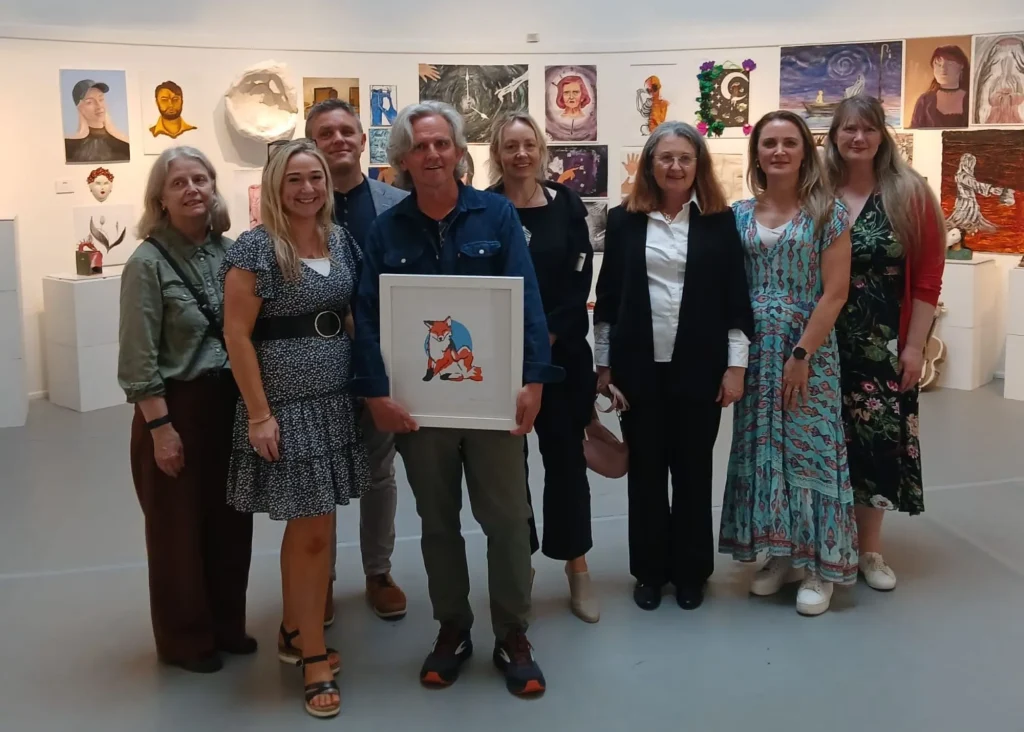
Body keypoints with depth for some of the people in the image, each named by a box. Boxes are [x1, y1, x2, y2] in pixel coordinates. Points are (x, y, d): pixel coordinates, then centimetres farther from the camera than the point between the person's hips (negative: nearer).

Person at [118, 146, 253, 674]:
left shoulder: (231, 252, 4)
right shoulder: (148, 263, -10)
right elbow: (138, 358, -12)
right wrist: (160, 426, -15)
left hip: (232, 402, 5)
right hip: (177, 406, -5)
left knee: (231, 520, 14)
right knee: (179, 526, 9)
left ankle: (226, 624, 33)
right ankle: (184, 639, 26)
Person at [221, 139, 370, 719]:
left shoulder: (342, 241, 8)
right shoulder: (256, 249, -10)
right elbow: (237, 335, -11)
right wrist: (259, 414, -14)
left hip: (336, 399, 6)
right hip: (287, 404, -5)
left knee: (306, 525, 12)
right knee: (315, 530, -1)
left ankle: (295, 632, 29)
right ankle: (315, 656, 14)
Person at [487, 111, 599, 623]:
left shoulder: (566, 205, 4)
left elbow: (581, 281, -1)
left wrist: (546, 336, -11)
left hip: (561, 350, 1)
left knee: (565, 455, 5)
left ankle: (576, 563, 19)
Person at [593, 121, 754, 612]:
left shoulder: (719, 220, 1)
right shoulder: (624, 219, 3)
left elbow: (736, 298, 0)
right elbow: (607, 297, 5)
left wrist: (736, 365, -4)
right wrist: (603, 363, 4)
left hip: (698, 366, -1)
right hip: (638, 366, 1)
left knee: (693, 470, 9)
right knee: (645, 469, 9)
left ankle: (691, 571, 23)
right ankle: (650, 569, 23)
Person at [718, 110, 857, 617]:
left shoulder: (828, 212, -3)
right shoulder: (739, 214, 7)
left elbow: (834, 292, -8)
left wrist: (801, 355, -14)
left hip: (810, 348, -4)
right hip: (755, 350, 4)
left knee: (810, 448, 0)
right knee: (761, 448, 8)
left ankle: (819, 566, 13)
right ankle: (780, 554, 22)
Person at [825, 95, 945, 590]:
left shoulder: (910, 195, -1)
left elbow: (928, 276, -2)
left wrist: (914, 345, -6)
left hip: (883, 345, 0)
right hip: (824, 343, 0)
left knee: (878, 440, 4)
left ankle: (869, 549, 21)